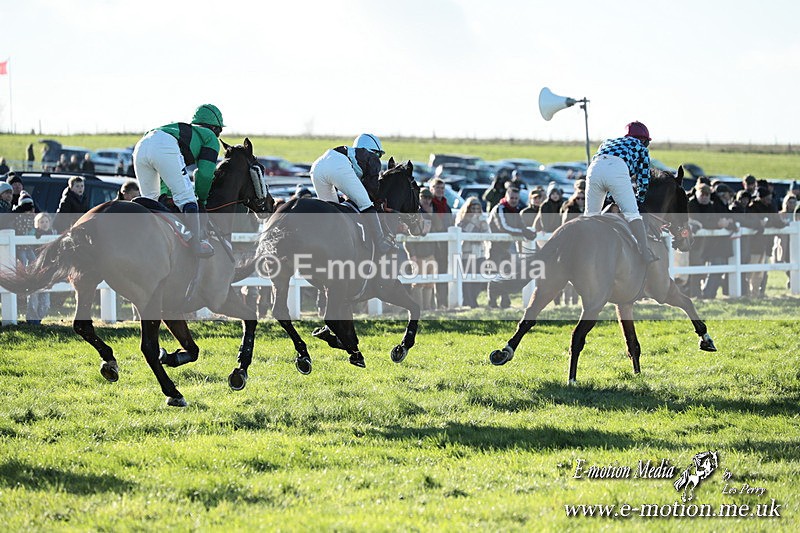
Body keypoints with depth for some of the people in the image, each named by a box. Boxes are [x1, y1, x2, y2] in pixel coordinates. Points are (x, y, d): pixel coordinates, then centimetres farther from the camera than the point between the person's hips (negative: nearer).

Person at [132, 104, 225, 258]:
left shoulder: (187, 130, 45)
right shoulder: (210, 137, 26)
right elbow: (205, 173, 13)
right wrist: (202, 200, 26)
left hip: (141, 146, 7)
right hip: (165, 147, -7)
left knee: (150, 199, 21)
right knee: (186, 198, -5)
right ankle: (197, 244, -16)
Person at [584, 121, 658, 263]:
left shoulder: (608, 142, 42)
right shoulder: (641, 148, 30)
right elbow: (643, 181, 25)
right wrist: (639, 201, 35)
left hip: (595, 168, 4)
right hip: (618, 169, -4)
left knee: (590, 214, 15)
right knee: (632, 214, -7)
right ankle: (645, 252, -21)